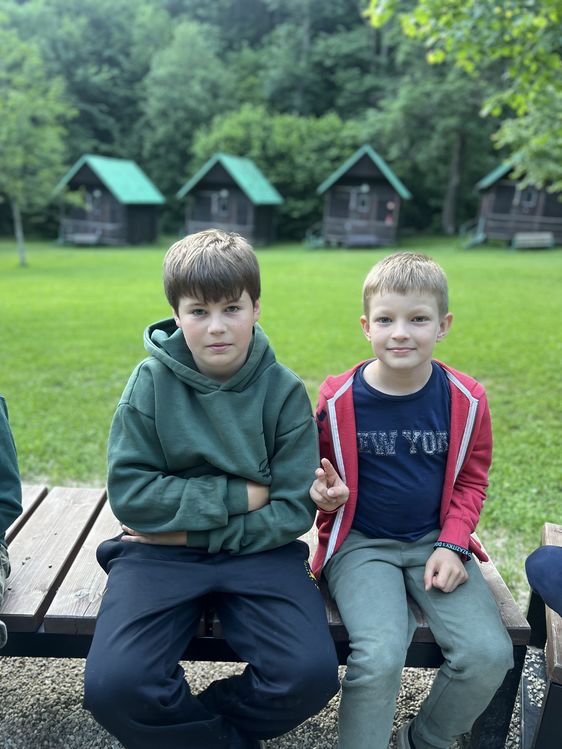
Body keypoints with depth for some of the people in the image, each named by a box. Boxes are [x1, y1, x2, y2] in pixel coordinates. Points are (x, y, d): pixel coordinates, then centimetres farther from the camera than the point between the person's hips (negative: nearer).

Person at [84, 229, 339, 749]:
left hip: (258, 551, 1)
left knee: (311, 676, -21)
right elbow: (129, 492, -10)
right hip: (161, 551, 0)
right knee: (113, 686, -23)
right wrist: (238, 496, -14)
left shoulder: (285, 392, -5)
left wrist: (192, 529, -11)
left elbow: (294, 511, -7)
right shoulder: (152, 381, -5)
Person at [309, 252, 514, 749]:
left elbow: (471, 481, 8)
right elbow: (323, 475, 8)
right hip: (361, 543, -2)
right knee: (379, 656, -25)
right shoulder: (339, 399, -8)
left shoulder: (466, 400, -4)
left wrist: (451, 545, -4)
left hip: (434, 540, 3)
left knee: (489, 654, -13)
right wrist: (326, 494, -14)